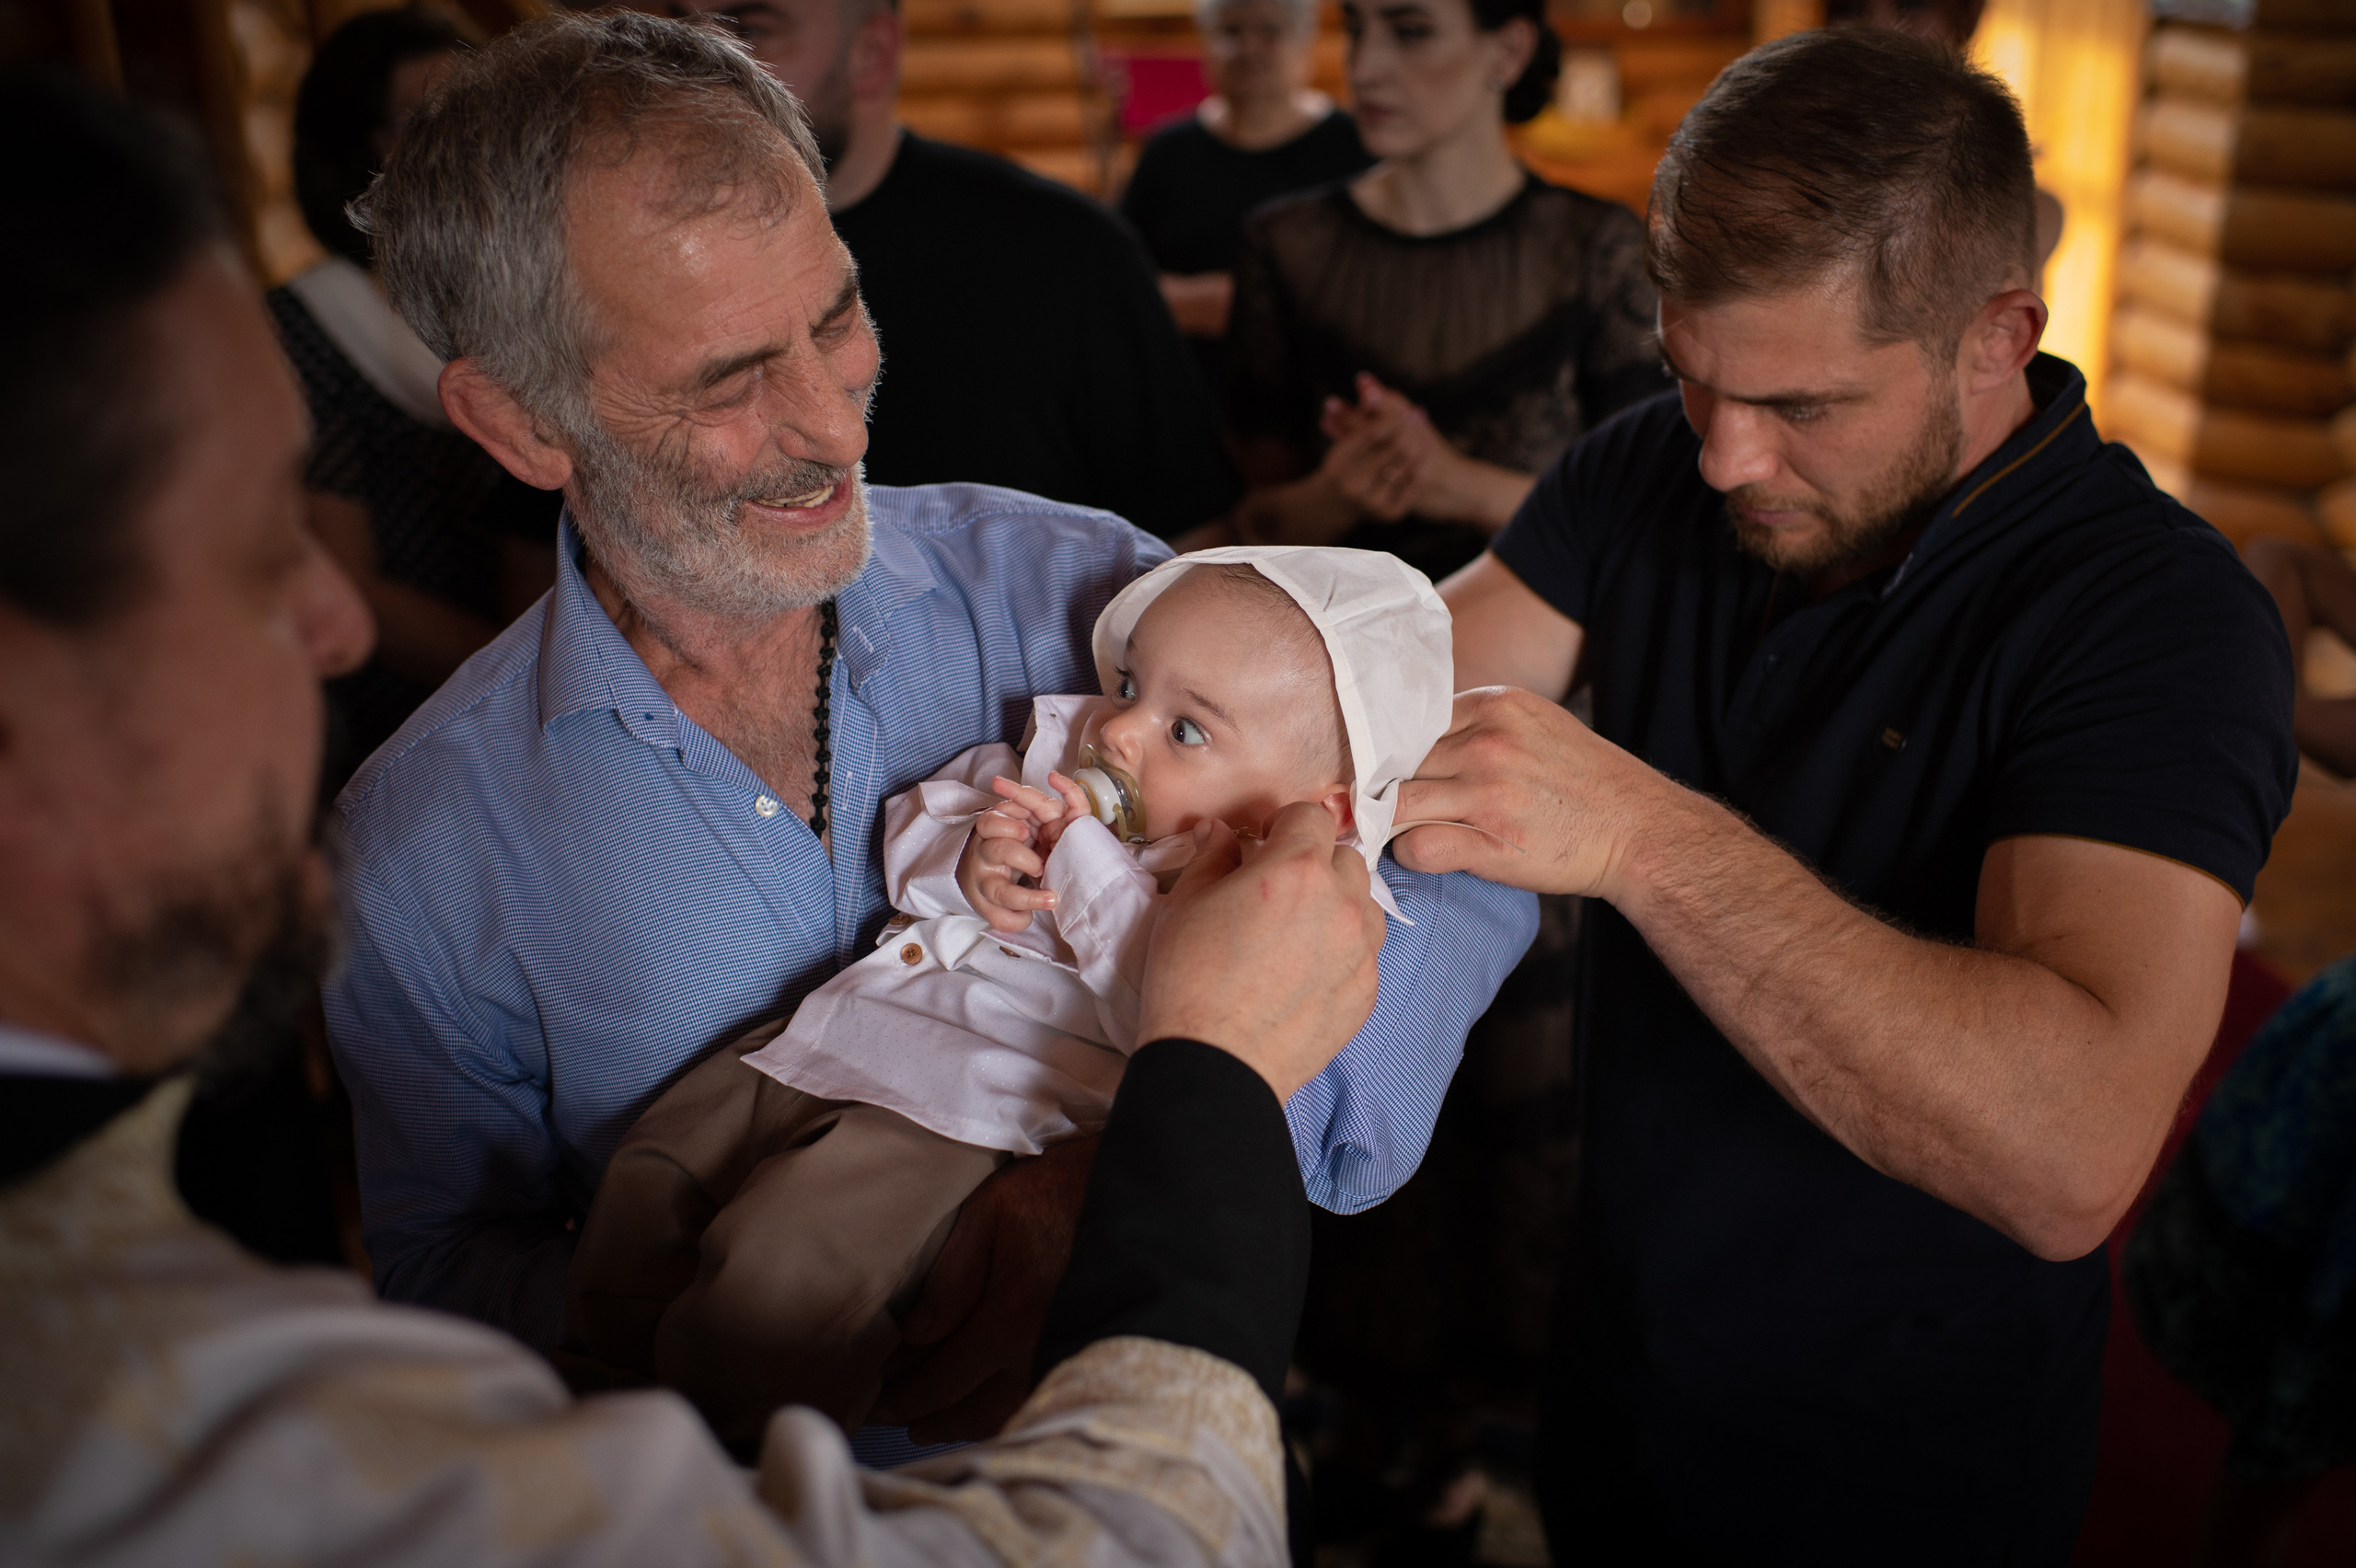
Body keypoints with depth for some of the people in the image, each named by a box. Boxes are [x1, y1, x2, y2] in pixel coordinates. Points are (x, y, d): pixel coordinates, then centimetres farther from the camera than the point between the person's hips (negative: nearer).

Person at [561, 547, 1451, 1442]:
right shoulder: (1063, 747, 11)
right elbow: (909, 823, 14)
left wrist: (1084, 857, -22)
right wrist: (967, 859, -10)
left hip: (952, 1120, -8)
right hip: (829, 1035, 9)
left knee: (775, 1269, -23)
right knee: (656, 1167, 11)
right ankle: (607, 1377, 32)